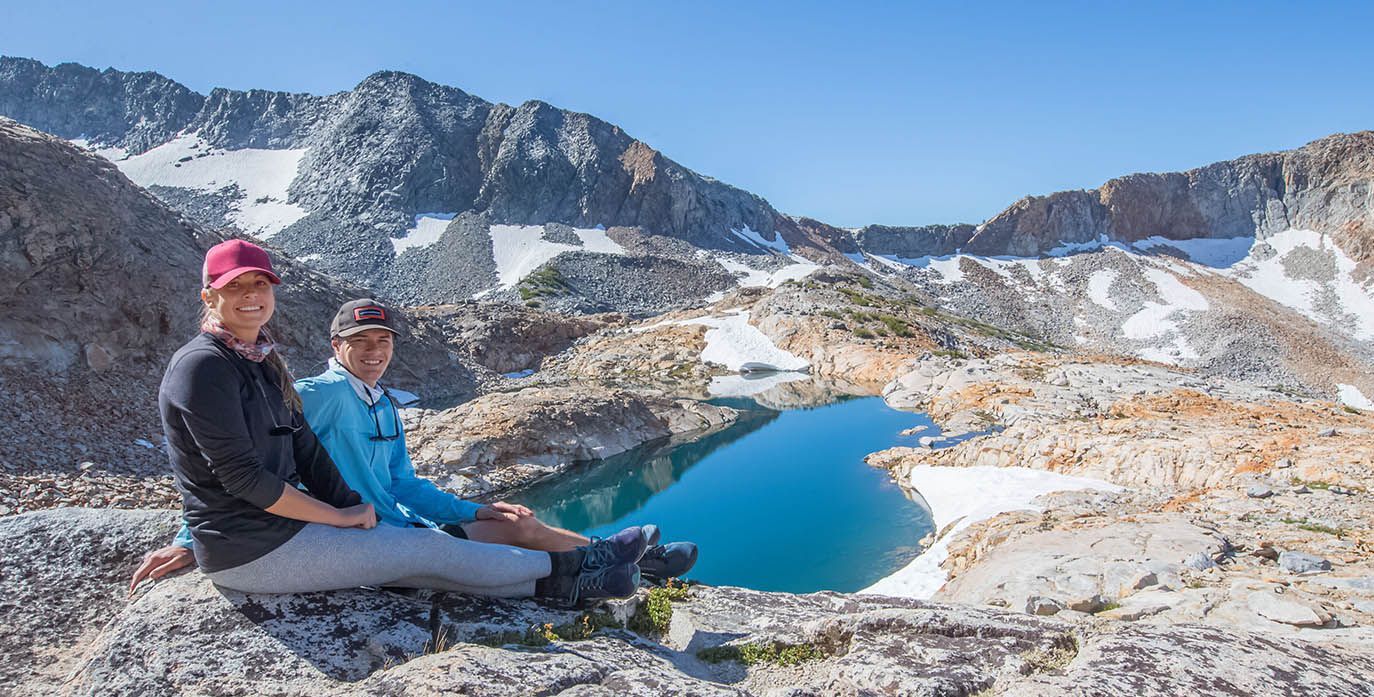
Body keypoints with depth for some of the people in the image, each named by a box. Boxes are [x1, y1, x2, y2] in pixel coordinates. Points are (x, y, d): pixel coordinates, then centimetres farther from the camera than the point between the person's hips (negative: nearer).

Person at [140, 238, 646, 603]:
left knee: (421, 558, 2)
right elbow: (240, 475, -22)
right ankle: (567, 571, 4)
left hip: (279, 524, 8)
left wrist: (350, 507, -2)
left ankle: (560, 581, 4)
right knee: (429, 549, -6)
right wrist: (339, 517, -15)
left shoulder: (261, 361, 10)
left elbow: (304, 446, 9)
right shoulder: (203, 366, -18)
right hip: (249, 550, -8)